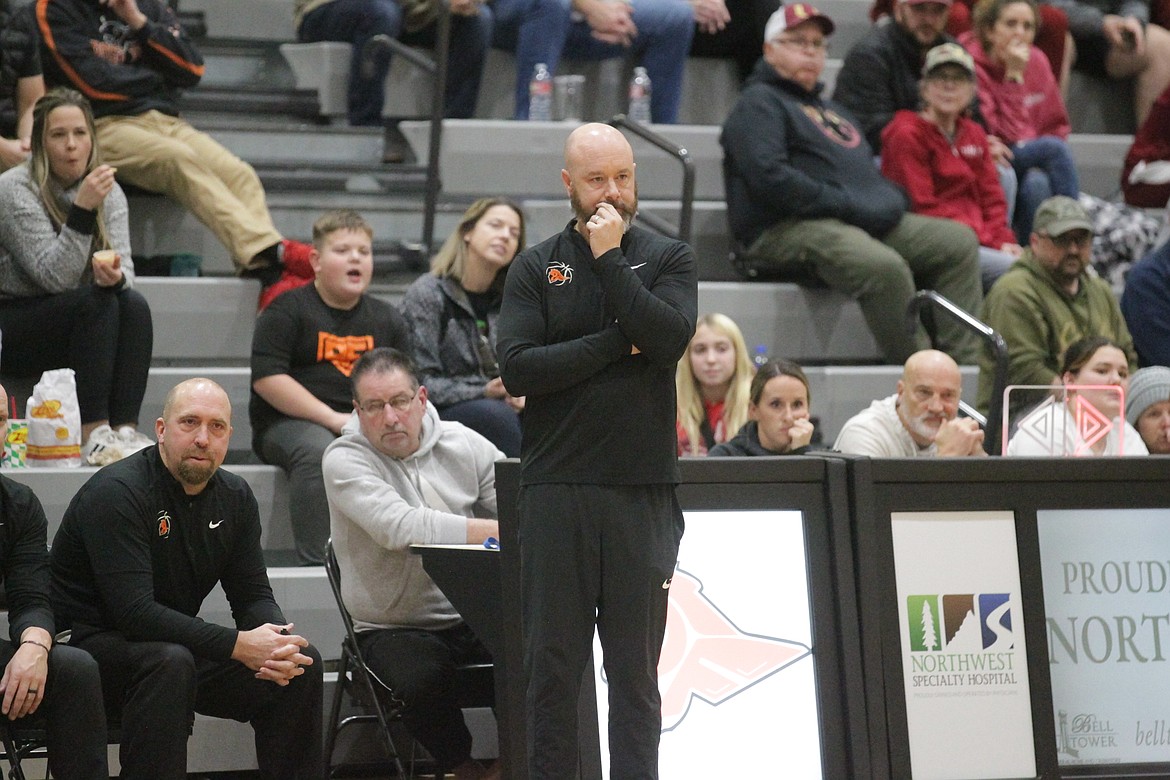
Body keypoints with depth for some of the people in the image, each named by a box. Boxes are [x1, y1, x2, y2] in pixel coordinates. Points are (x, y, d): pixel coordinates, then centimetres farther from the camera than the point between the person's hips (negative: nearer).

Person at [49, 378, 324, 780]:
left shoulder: (234, 496, 5)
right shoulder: (117, 492, -20)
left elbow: (253, 595, 7)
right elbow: (135, 612, -28)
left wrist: (275, 639, -18)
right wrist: (238, 645, -30)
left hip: (180, 643, 8)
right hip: (89, 642, -8)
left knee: (302, 663, -4)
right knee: (169, 662, -38)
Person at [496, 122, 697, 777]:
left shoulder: (668, 259, 9)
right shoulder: (536, 268, 9)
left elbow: (669, 338, -11)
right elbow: (518, 369, -4)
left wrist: (608, 257, -7)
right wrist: (619, 343, -6)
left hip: (643, 491, 0)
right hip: (556, 492, 0)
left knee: (636, 668, 1)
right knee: (552, 666, 2)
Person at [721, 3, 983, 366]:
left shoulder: (832, 110, 31)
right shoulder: (759, 103, 2)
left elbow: (868, 169, 34)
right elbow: (768, 177, -15)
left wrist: (891, 202, 9)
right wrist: (844, 204, -15)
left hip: (867, 224, 9)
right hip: (785, 230, -9)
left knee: (959, 241, -3)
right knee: (885, 266, -36)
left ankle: (966, 361, -12)